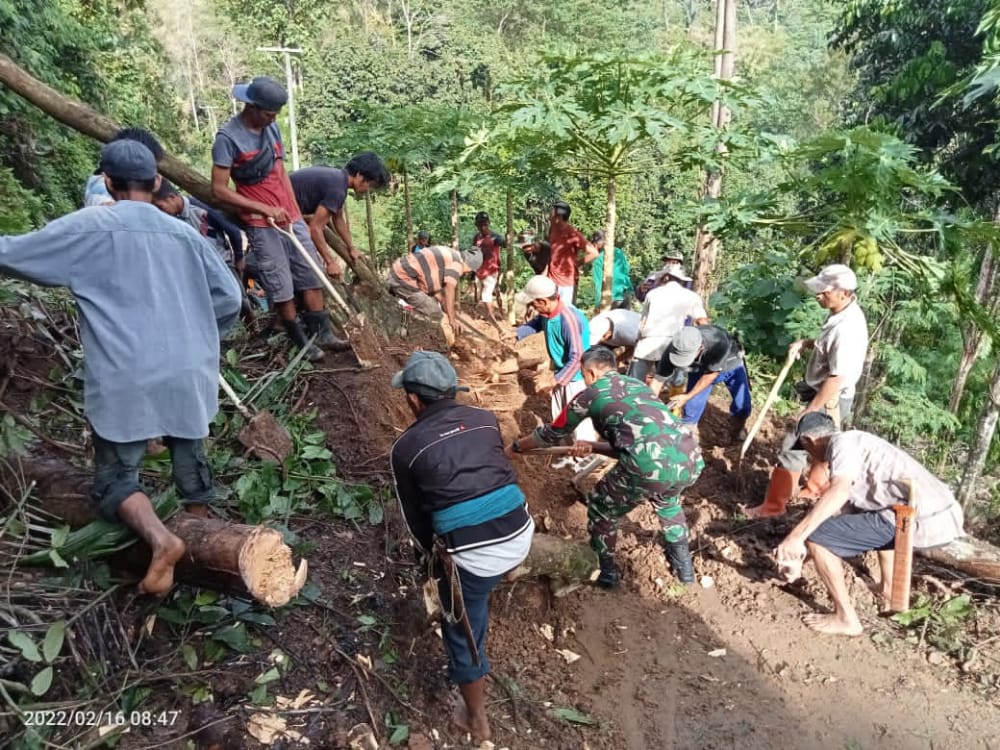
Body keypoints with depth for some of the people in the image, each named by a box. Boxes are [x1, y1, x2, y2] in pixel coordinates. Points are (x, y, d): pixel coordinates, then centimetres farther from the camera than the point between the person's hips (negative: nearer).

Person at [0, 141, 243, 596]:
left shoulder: (88, 227, -2)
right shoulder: (185, 234, 8)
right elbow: (229, 298, 8)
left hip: (125, 382, -3)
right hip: (187, 377, 4)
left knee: (115, 478, 7)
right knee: (190, 463, 19)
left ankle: (159, 538, -17)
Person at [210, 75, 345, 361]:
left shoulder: (271, 128, 5)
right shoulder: (227, 137, -13)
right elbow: (219, 190, -15)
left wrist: (296, 210, 6)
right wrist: (265, 209, -19)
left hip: (289, 216, 6)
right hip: (260, 224, -6)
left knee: (311, 274, 8)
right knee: (281, 287, 0)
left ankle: (323, 334, 17)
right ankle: (301, 342, 14)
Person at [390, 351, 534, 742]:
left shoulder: (405, 448, 0)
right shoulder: (485, 419, 9)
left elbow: (415, 515, 11)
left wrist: (433, 552, 30)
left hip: (470, 555, -4)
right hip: (520, 536, 5)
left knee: (464, 633, 19)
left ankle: (477, 721, 36)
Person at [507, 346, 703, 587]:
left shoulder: (591, 393, 14)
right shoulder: (638, 385, 29)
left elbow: (552, 433, 25)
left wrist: (515, 447, 41)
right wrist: (594, 448, 42)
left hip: (651, 468, -6)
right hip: (691, 461, 6)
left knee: (601, 509, 23)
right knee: (667, 501, 40)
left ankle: (606, 572, 36)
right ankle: (683, 566, 46)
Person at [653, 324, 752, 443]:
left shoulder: (719, 343, -45)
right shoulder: (673, 350, -36)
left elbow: (711, 374, -29)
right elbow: (658, 380, -26)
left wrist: (687, 396, -27)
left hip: (730, 363, -2)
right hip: (700, 368, 2)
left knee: (742, 405, -6)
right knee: (692, 404, -7)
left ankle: (737, 431, 23)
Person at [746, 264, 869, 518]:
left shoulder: (848, 329, -30)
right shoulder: (842, 313, 0)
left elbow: (837, 378, -28)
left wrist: (811, 411, -22)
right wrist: (805, 343, 0)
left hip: (829, 401, -10)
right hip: (828, 398, 10)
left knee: (793, 449, -2)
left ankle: (773, 505, 9)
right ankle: (815, 488, 46)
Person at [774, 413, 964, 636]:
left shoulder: (842, 441, -1)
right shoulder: (856, 449, 29)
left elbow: (838, 492, -22)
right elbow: (849, 516, 33)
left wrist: (796, 536, -22)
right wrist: (801, 558, 34)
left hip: (922, 521, -10)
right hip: (944, 516, 10)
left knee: (816, 536, -6)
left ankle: (846, 618, 6)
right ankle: (890, 590, 38)